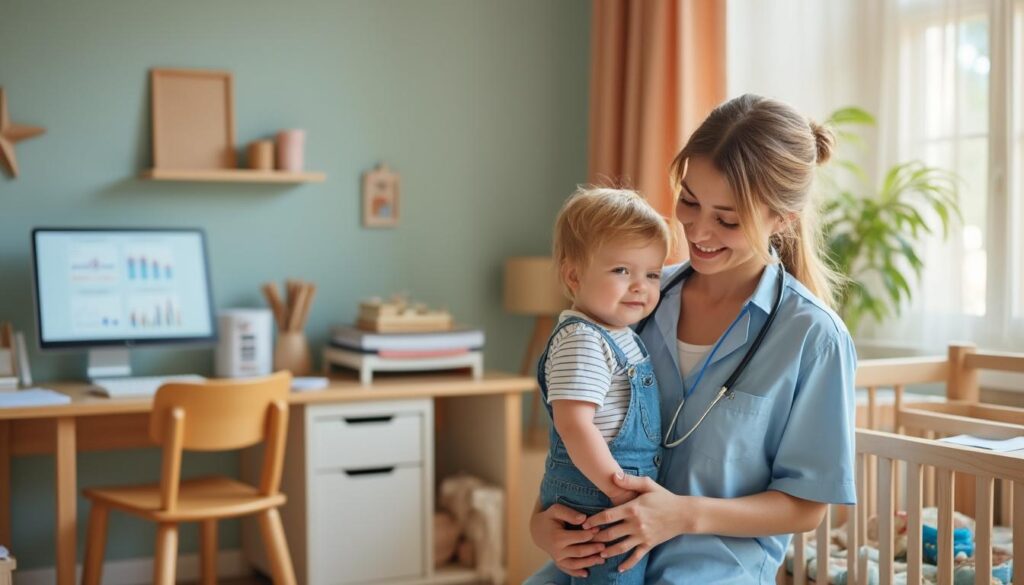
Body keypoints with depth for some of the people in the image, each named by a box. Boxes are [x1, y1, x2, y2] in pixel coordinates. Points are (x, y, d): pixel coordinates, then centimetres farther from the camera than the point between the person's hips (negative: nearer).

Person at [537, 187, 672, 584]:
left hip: (627, 497, 10)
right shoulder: (581, 343, -20)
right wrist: (620, 491, -24)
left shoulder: (620, 337, 12)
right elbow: (574, 423, -28)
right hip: (600, 503, -10)